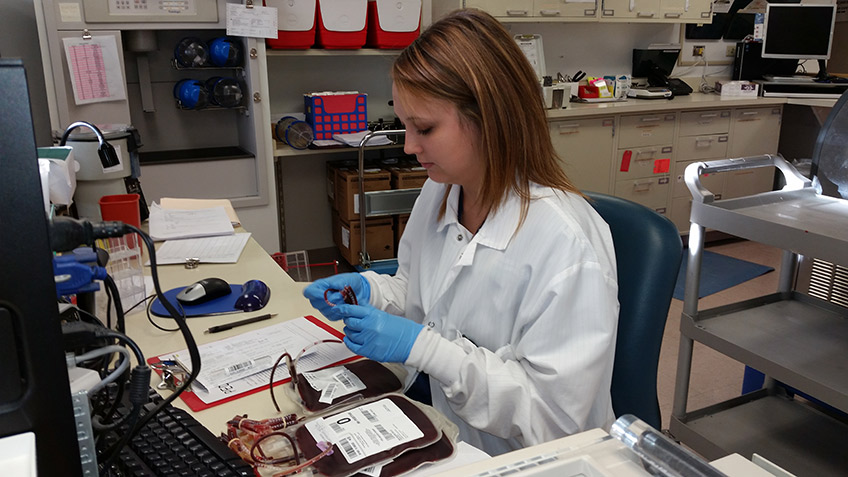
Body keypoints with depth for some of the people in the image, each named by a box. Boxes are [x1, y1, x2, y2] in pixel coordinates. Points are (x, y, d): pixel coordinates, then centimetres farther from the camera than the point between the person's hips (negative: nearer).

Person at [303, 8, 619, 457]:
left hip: (521, 461, -6)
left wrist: (424, 347, -25)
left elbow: (553, 412, -22)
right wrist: (370, 289, -7)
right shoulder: (439, 192, -1)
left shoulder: (565, 243, -25)